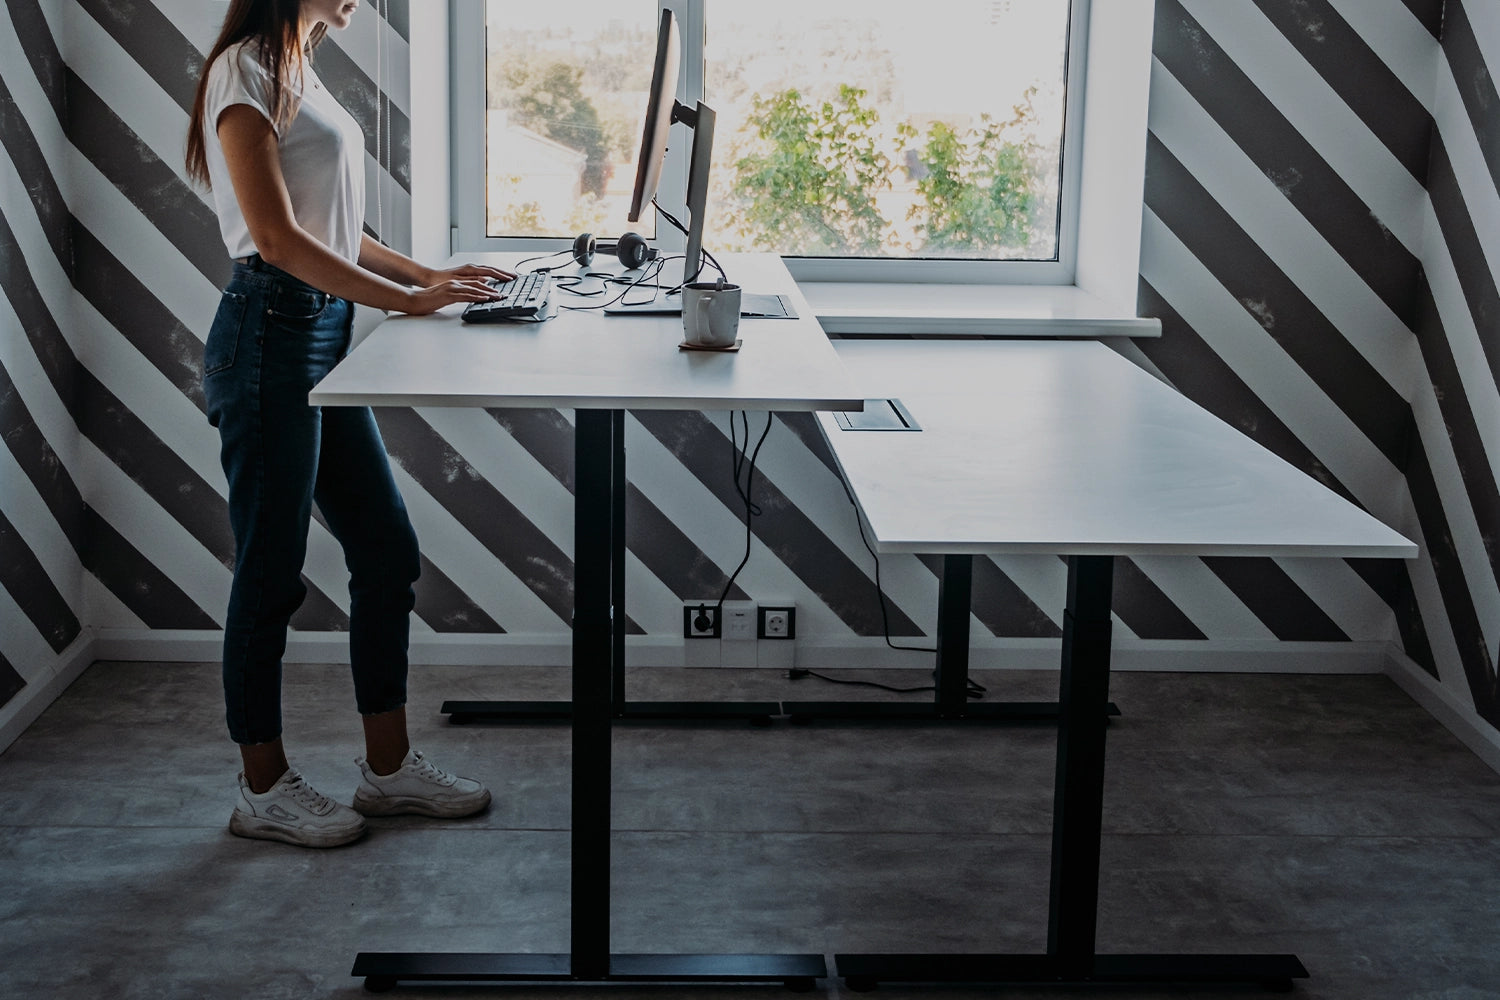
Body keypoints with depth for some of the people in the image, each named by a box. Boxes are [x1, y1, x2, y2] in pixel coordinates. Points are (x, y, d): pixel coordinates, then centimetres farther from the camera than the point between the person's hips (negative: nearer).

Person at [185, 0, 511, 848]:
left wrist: (434, 276, 11)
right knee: (273, 571, 1)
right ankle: (264, 789, 15)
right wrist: (409, 300, -16)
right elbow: (278, 238, -18)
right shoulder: (248, 71, -11)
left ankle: (389, 767, 21)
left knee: (388, 547, 10)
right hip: (272, 335, -9)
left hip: (326, 334, 9)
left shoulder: (298, 72, 17)